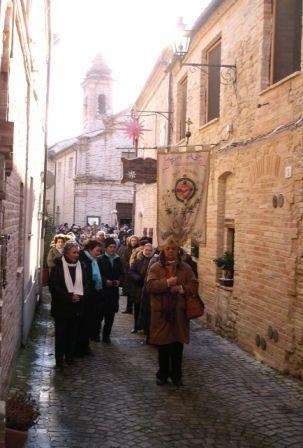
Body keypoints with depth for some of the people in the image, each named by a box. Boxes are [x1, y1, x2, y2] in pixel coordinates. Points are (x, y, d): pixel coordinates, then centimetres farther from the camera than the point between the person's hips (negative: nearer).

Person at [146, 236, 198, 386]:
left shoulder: (185, 268, 6)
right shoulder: (155, 268, 2)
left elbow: (194, 286, 1)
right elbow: (150, 285, -11)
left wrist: (181, 288, -17)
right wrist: (167, 282, -22)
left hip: (179, 312, 1)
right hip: (160, 312, -1)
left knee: (177, 346, 7)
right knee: (162, 345, 8)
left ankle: (176, 375, 21)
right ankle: (163, 374, 23)